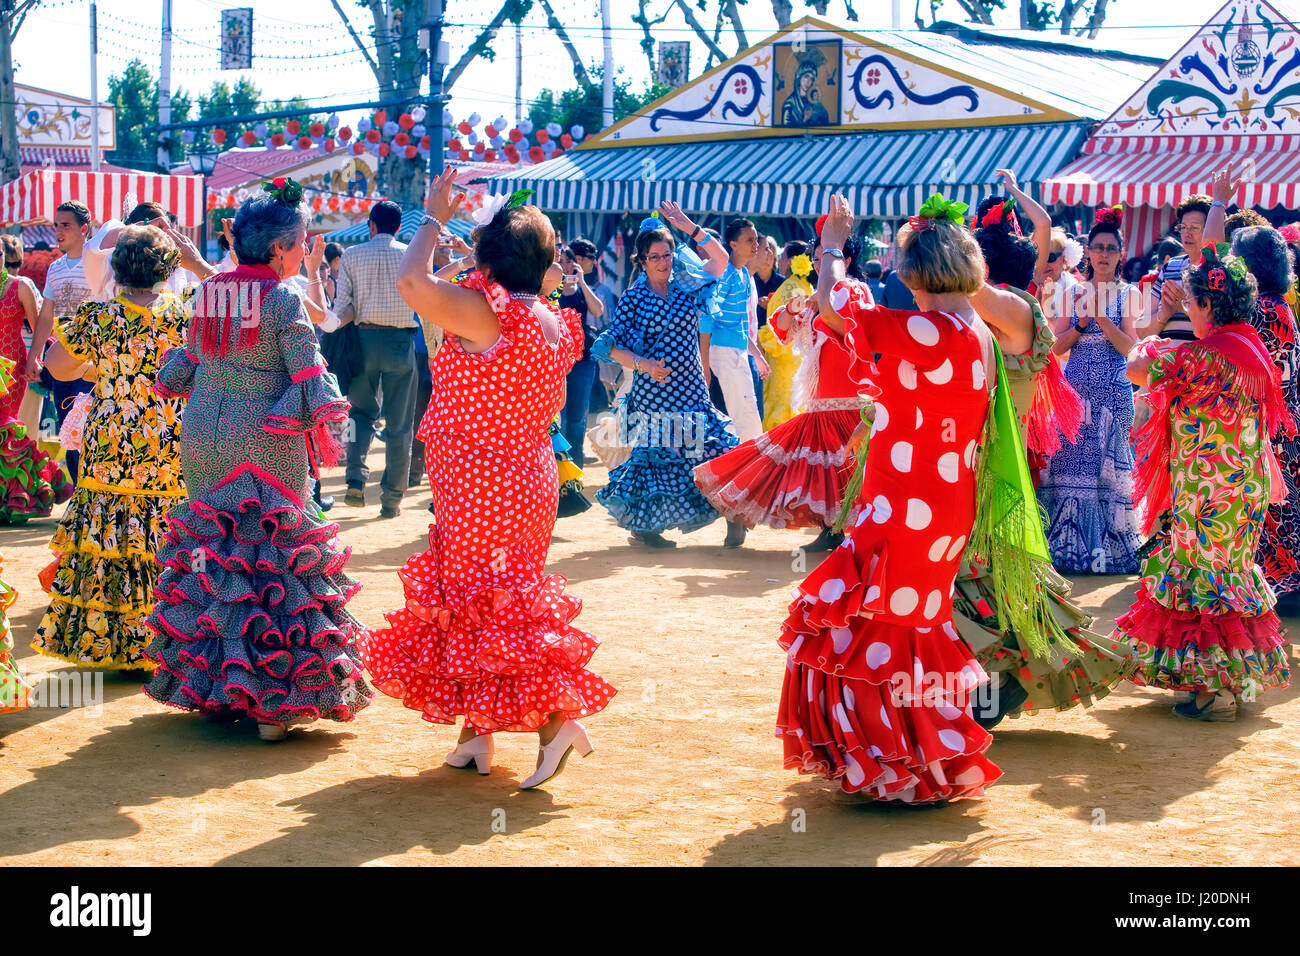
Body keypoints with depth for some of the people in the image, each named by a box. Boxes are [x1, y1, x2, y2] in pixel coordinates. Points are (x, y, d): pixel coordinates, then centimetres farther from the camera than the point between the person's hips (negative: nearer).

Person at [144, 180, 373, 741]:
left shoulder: (208, 291, 6)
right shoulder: (283, 299, -12)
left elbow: (180, 371, 13)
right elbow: (311, 384, -15)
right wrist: (326, 405, 5)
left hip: (203, 439, 6)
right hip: (265, 445, -6)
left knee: (208, 549, 14)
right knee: (276, 553, 1)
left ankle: (206, 683, 20)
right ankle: (276, 699, 2)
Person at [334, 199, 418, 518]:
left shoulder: (353, 255, 3)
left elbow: (343, 307, -2)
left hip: (364, 338, 1)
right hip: (401, 341, -1)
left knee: (361, 412, 17)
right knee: (399, 423, 5)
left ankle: (356, 481, -4)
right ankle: (392, 500, 7)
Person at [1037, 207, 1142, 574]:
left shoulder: (1127, 293, 4)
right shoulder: (1073, 292, 11)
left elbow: (1127, 345, -6)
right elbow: (1058, 346, 6)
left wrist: (1100, 317, -17)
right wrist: (1081, 323, -10)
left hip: (1112, 392, -2)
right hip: (1075, 389, 2)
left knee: (1108, 467, -4)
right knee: (1071, 463, -1)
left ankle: (1107, 545, 1)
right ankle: (1069, 542, 5)